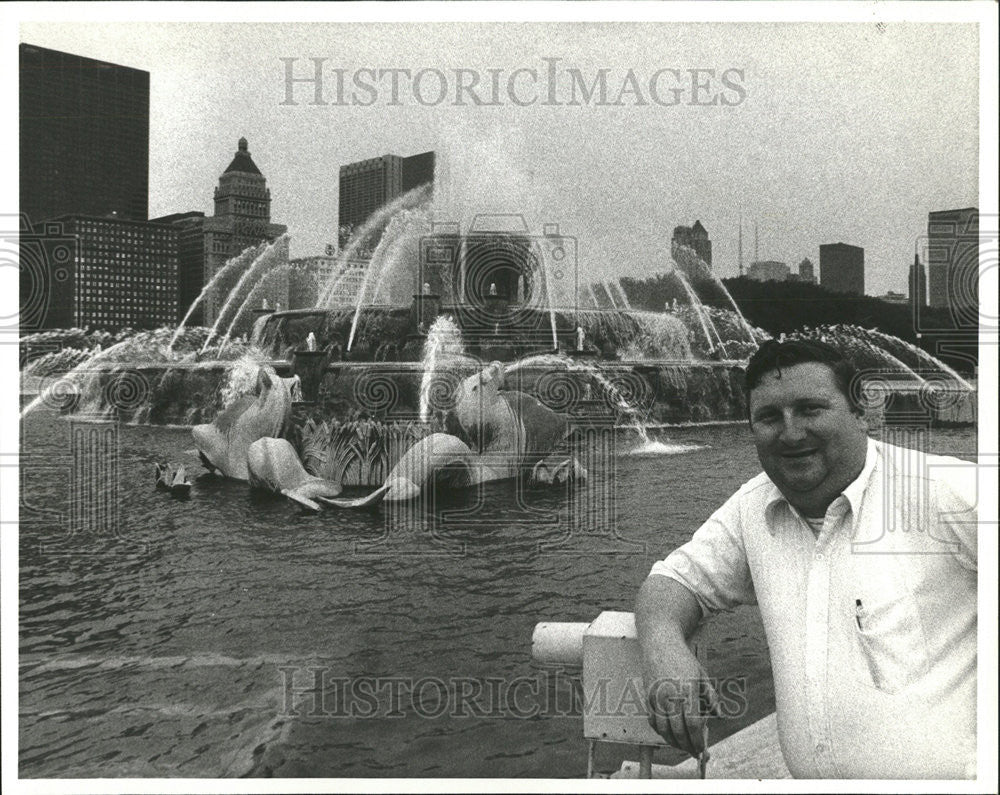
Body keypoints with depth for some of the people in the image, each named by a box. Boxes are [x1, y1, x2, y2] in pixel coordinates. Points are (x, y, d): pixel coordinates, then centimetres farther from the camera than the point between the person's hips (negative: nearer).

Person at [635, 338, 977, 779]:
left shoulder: (944, 490, -8)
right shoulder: (752, 507, 9)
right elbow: (679, 577, 14)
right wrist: (662, 643, -8)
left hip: (950, 774, -4)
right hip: (807, 776, 5)